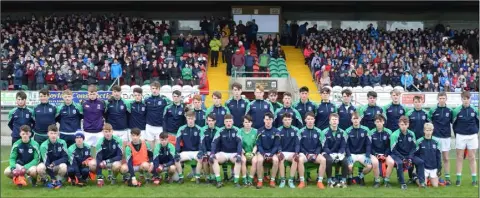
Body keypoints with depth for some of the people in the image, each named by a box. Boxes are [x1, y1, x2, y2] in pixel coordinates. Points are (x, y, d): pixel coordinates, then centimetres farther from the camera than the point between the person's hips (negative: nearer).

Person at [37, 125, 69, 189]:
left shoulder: (62, 143, -10)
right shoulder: (44, 145, -15)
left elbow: (65, 158, -10)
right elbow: (46, 162, -19)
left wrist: (54, 163, -27)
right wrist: (53, 178, -24)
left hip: (59, 165, 0)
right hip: (48, 167, 0)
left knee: (63, 166, -34)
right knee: (40, 168, -33)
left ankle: (58, 181, -5)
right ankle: (46, 181, -3)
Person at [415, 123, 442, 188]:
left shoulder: (436, 142, 1)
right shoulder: (419, 142, -7)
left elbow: (438, 156, 6)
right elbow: (416, 155, 0)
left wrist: (439, 168, 3)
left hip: (434, 168, 3)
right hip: (423, 168, -3)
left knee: (435, 185, -2)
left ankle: (430, 179, 28)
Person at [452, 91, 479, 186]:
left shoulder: (475, 110, -1)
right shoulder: (457, 111, -4)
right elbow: (454, 124, 4)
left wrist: (476, 131, 3)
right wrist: (456, 134, 1)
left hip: (472, 136, 1)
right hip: (460, 136, -1)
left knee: (472, 158, 6)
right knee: (459, 158, 4)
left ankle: (474, 179, 12)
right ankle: (458, 179, 9)